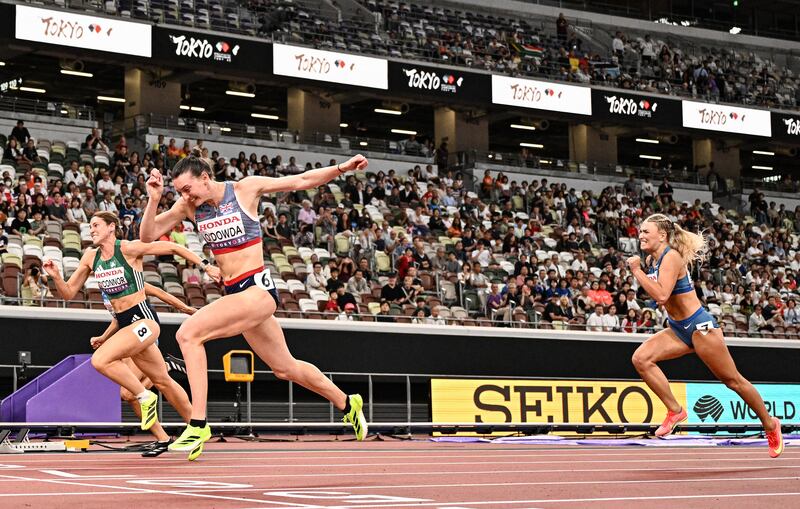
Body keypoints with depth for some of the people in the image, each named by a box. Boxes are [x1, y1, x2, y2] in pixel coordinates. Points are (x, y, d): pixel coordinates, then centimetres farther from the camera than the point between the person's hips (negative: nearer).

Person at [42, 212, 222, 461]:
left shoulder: (129, 248, -11)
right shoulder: (90, 257, 7)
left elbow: (173, 248, -6)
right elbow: (68, 293, 9)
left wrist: (206, 265, -7)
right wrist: (56, 276, -10)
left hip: (143, 319, -7)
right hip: (125, 323, 7)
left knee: (100, 359, -24)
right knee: (162, 381, 14)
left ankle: (145, 397, -6)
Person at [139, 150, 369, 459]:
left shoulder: (245, 189, -6)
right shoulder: (189, 206, 6)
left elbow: (302, 181, -1)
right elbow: (148, 235, 5)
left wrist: (342, 168, -7)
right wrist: (153, 199, -10)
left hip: (258, 289, -7)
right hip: (235, 294, 7)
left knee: (188, 334, -23)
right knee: (286, 368, 18)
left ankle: (198, 424, -22)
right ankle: (347, 403, 40)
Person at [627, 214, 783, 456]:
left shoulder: (671, 257, -19)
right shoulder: (651, 260, 6)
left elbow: (661, 295, -33)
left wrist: (636, 271, -26)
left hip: (699, 326, -8)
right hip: (678, 329, 8)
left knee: (732, 379, 3)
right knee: (641, 358, -12)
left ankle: (770, 425, 21)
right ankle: (675, 411, -3)